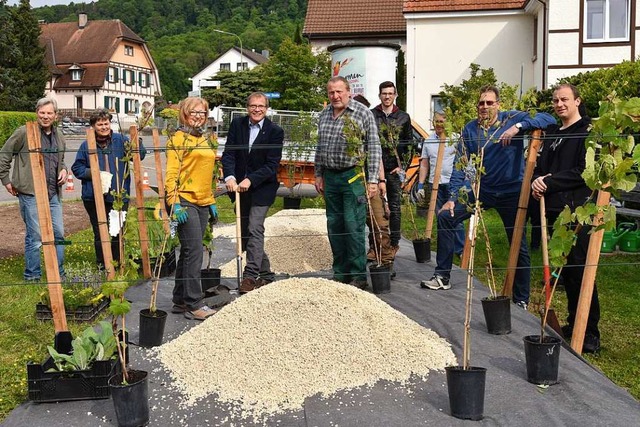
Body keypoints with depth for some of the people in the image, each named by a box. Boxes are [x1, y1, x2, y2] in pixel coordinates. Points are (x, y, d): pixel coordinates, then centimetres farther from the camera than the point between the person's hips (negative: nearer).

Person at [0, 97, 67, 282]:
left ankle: (58, 275, 22)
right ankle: (32, 277, 12)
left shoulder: (59, 137, 14)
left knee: (58, 234, 9)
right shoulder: (24, 133, -5)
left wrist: (63, 169, 8)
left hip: (53, 194, 6)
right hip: (30, 193, -6)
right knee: (35, 237, -2)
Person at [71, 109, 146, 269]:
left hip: (119, 196, 0)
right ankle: (102, 266, 19)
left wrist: (137, 141, -22)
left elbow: (140, 155, -3)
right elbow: (77, 168, 7)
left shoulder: (121, 140, 3)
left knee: (117, 233, 8)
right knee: (100, 234, 8)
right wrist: (93, 173, -10)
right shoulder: (87, 145, 3)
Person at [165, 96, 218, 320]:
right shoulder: (178, 138, -5)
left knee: (189, 252, 11)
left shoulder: (206, 139, 18)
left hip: (203, 202, 8)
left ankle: (180, 301, 19)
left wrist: (211, 201, 20)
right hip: (185, 202, -8)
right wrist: (175, 203, -19)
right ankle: (194, 304, -2)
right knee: (194, 251, -9)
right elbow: (171, 173, -11)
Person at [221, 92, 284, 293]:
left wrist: (250, 180, -23)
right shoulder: (237, 124, 1)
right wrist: (229, 177, -20)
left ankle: (250, 276, -12)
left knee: (254, 229, -16)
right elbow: (228, 153, -3)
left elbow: (272, 165, -13)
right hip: (240, 186, 5)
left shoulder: (275, 131, -10)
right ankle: (266, 274, 25)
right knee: (244, 232, 11)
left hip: (262, 188, -5)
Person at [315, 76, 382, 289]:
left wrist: (372, 180, -11)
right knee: (334, 226, 10)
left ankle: (358, 276, 3)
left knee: (354, 226, -7)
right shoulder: (324, 115, 11)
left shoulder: (363, 113, -7)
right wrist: (318, 175, 17)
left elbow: (374, 148, -8)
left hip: (353, 177, -6)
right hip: (330, 176, 6)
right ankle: (340, 273, 21)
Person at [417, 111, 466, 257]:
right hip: (435, 184, 4)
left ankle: (460, 249, 1)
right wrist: (420, 185, 8)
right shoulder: (428, 141, 12)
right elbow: (424, 164, 14)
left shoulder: (455, 139, 0)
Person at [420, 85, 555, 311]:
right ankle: (442, 276, 4)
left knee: (519, 246, 3)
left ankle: (521, 299, 18)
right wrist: (452, 197, -8)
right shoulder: (470, 129, -1)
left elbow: (548, 118, -18)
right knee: (445, 217, -7)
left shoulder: (512, 119, -8)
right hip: (482, 190, 3)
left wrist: (518, 126, -31)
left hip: (511, 192, -3)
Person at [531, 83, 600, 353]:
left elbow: (584, 171, -14)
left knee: (580, 270, -6)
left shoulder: (588, 131, -4)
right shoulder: (552, 133, 19)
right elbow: (541, 165, 20)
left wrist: (550, 182, -15)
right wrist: (537, 180, -2)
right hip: (554, 209, 8)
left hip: (578, 211, -7)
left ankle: (590, 332, 1)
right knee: (565, 270, 13)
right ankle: (574, 324, 25)